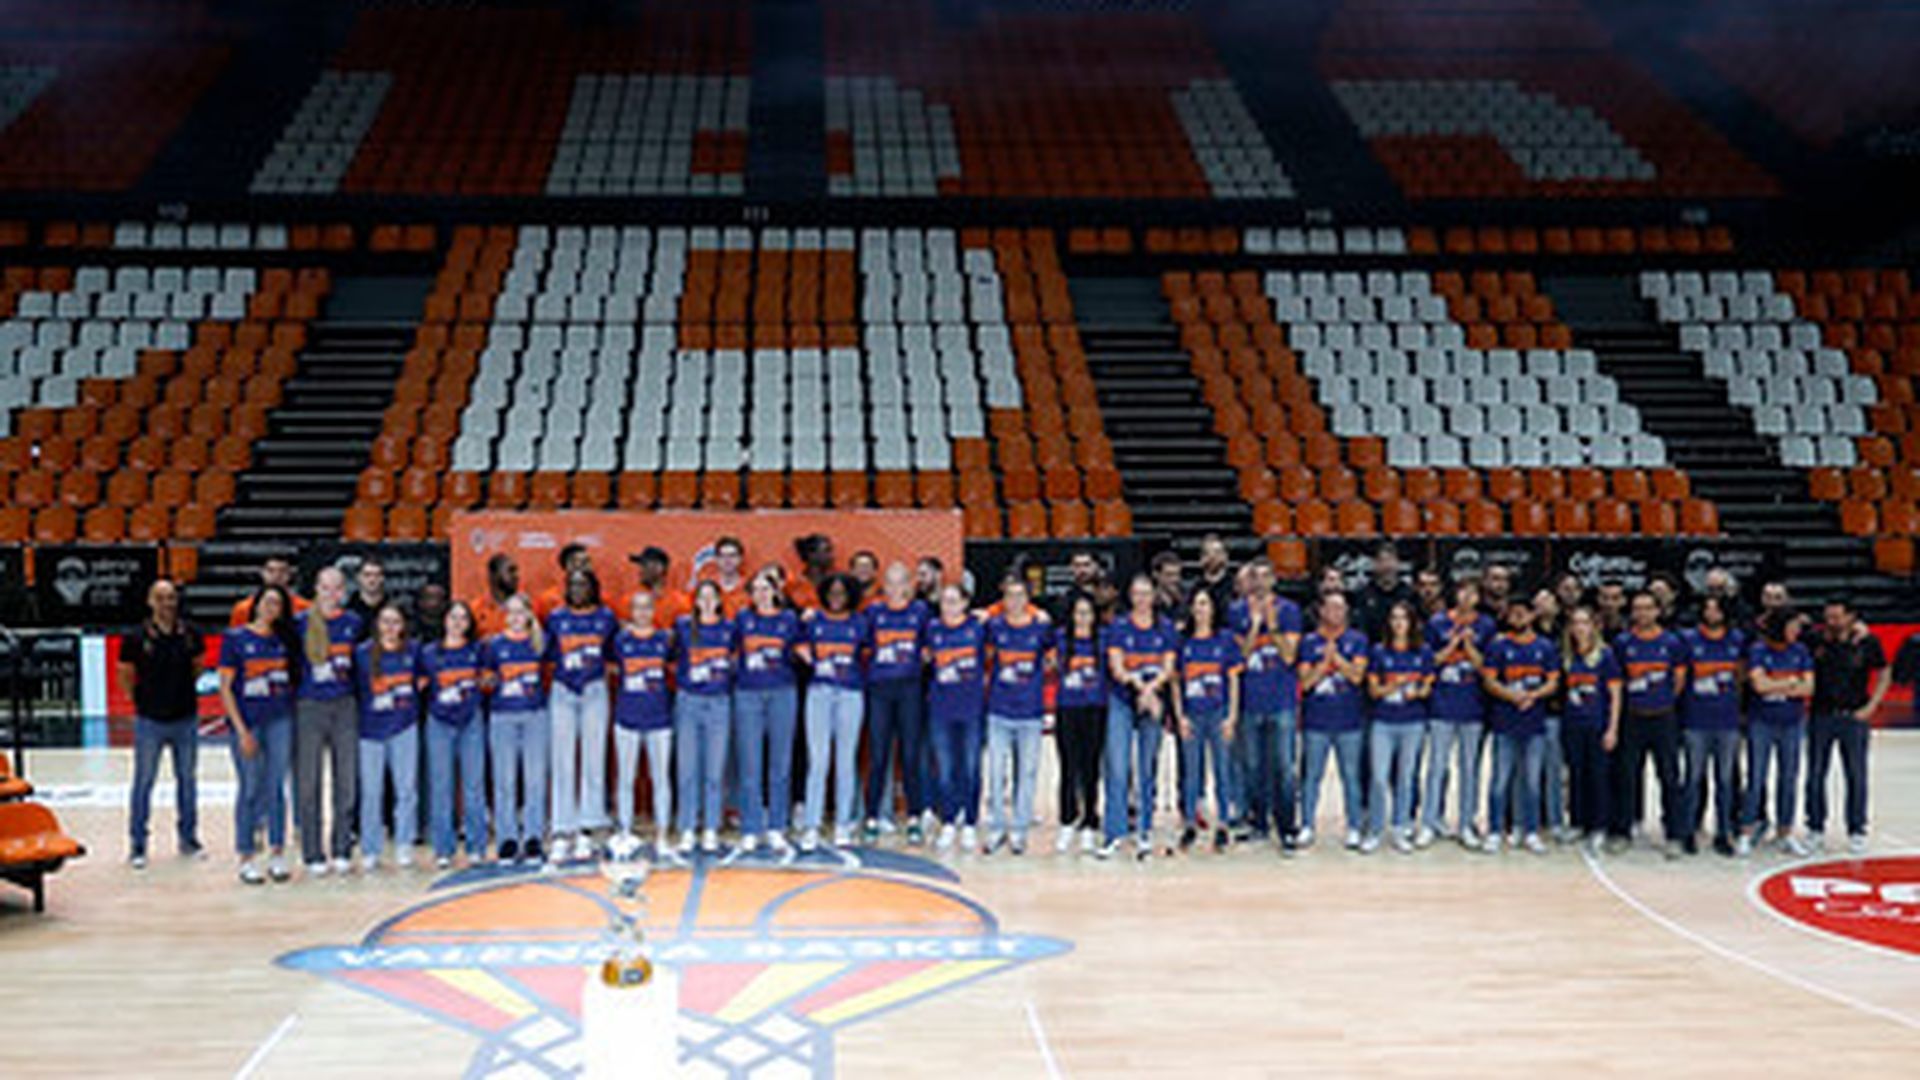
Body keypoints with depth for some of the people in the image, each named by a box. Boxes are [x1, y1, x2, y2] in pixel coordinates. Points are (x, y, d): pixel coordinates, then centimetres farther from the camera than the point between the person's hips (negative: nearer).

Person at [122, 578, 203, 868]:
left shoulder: (190, 635, -1)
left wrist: (182, 689, 6)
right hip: (150, 721, -3)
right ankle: (137, 845, 12)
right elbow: (125, 675, 3)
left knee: (187, 780, 11)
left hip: (186, 719, 3)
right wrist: (145, 697, 3)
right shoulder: (136, 638, -8)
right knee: (143, 782, 3)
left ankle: (188, 838, 24)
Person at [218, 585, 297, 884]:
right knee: (250, 789, 1)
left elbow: (294, 677, 17)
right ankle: (246, 857, 10)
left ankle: (277, 853, 13)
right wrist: (241, 730, -9)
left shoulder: (285, 640, 8)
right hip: (248, 722, -3)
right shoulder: (235, 638, -2)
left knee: (276, 787, 6)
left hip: (280, 720, 3)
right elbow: (225, 688, -4)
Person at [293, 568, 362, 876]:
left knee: (347, 779, 4)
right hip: (309, 707, -2)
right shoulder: (301, 623, 0)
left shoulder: (353, 623, 7)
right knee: (308, 782, 0)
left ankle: (341, 850, 16)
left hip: (344, 707, 2)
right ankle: (313, 854, 8)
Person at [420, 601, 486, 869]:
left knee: (474, 784, 2)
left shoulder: (477, 649, 5)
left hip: (471, 722, 0)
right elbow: (420, 685, 7)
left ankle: (476, 847, 9)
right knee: (440, 786, 1)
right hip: (439, 723, 0)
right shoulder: (429, 652, 4)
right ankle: (443, 849, 7)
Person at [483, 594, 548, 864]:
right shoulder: (494, 644, 4)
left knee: (535, 779, 1)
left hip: (535, 716, 1)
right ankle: (507, 841, 8)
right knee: (505, 781, 1)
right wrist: (489, 681, -10)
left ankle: (533, 839, 8)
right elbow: (484, 677, 9)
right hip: (502, 717, 0)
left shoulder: (541, 640, 6)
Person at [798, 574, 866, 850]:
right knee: (818, 760, -5)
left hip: (851, 694, 1)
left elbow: (867, 653, 15)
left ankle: (843, 825, 12)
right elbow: (801, 648, 14)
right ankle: (811, 826, -2)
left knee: (846, 761, 4)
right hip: (820, 691, -1)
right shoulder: (813, 619, 7)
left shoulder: (859, 622, 8)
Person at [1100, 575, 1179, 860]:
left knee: (1147, 770, 4)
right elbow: (1117, 668, -5)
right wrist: (1140, 686, -18)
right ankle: (1114, 833, -6)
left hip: (1154, 704, 1)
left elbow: (1169, 668, 1)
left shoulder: (1166, 628, 6)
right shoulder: (1119, 627, 3)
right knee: (1117, 769, -8)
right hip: (1122, 702, -1)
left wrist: (1150, 688, -16)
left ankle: (1144, 833, 10)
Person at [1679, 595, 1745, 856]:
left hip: (1728, 721, 2)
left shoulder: (1737, 640, 6)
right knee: (1694, 777, 1)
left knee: (1725, 779, 6)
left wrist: (1733, 696, 12)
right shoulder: (1689, 639, -1)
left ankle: (1723, 834, 15)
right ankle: (1689, 832, 11)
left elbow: (1741, 674, 19)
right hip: (1696, 722, -2)